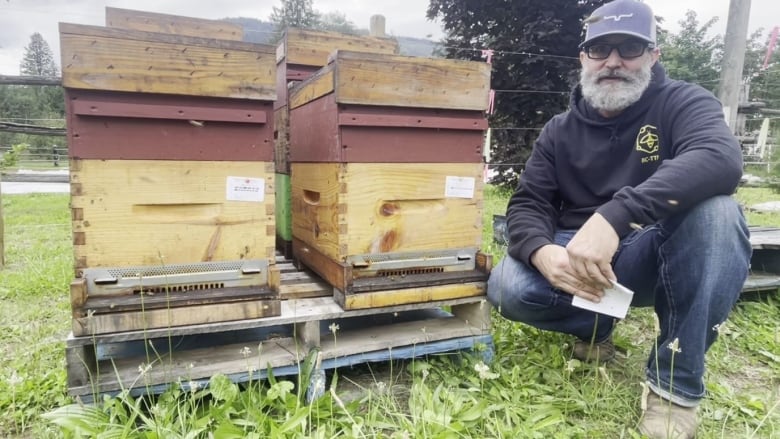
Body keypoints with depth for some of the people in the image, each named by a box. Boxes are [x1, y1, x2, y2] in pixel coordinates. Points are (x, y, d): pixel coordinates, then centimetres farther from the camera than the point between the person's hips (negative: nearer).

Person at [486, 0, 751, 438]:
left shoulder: (683, 102, -5)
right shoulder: (560, 131, 5)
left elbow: (721, 159, -27)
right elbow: (527, 203, -2)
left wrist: (615, 216, -44)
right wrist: (542, 251, -27)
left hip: (654, 257, -1)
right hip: (577, 260, 2)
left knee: (717, 212, -32)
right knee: (507, 288, -25)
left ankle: (676, 382, -19)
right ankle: (597, 324, 8)